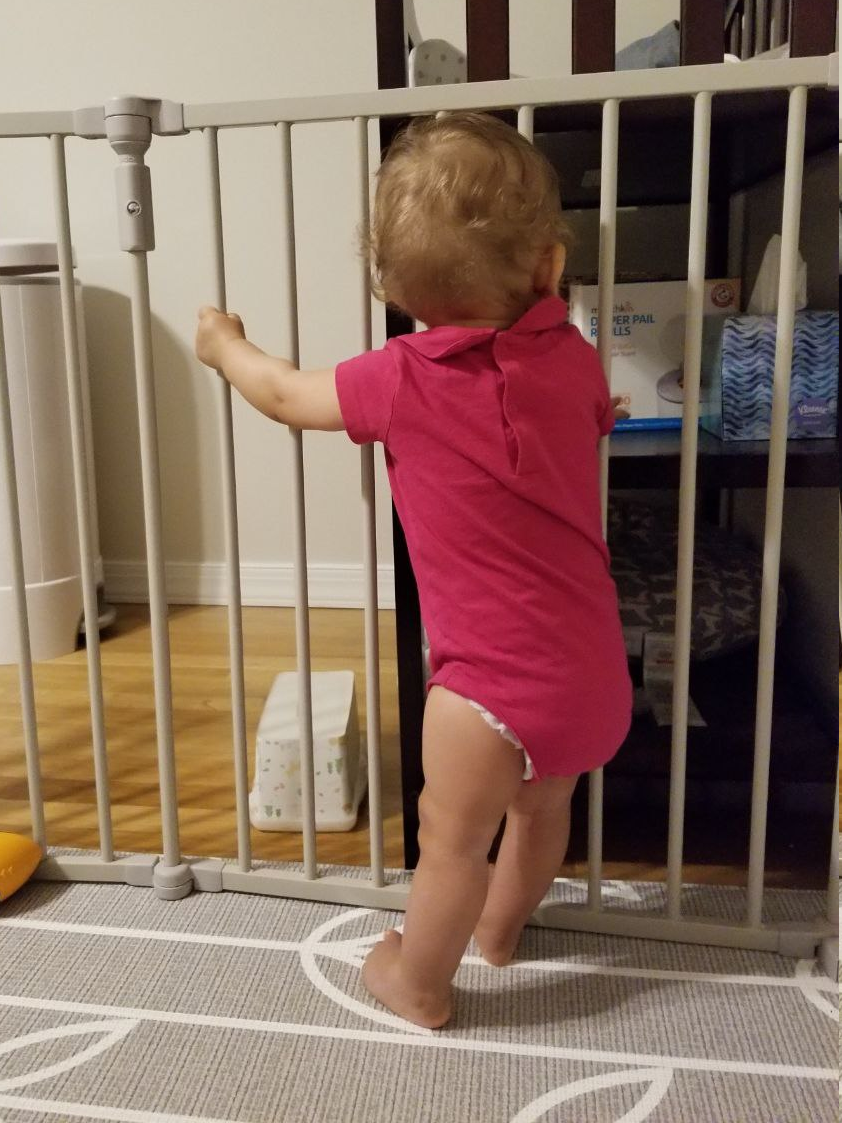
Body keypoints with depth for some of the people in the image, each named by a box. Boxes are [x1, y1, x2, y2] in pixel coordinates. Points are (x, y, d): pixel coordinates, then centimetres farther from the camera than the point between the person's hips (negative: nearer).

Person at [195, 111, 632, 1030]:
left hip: (497, 679, -6)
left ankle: (418, 984, 38)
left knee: (452, 841, 15)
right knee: (542, 811, 28)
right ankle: (499, 928, 54)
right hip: (593, 667, 7)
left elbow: (286, 395, 2)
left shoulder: (404, 382, -16)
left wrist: (225, 344, 22)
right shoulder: (572, 358, -3)